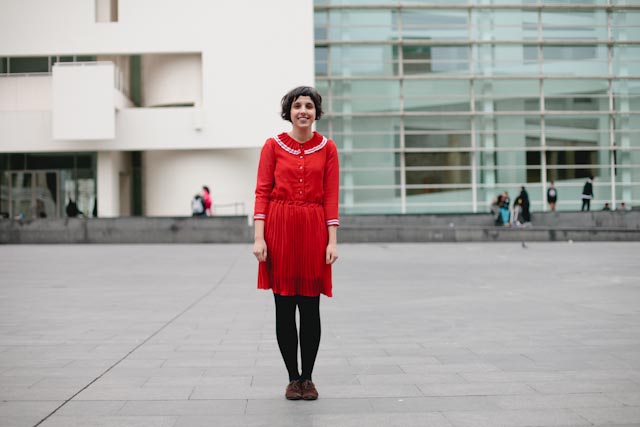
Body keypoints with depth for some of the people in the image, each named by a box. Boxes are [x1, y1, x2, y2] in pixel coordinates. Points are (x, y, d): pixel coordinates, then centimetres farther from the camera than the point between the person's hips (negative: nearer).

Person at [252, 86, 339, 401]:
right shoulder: (273, 146, 3)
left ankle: (307, 378, 18)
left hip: (314, 229, 1)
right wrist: (259, 237, -8)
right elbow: (262, 192, 0)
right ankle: (292, 378, 17)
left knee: (310, 309, 4)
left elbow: (331, 196, 2)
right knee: (284, 309, 4)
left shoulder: (327, 148, 5)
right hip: (280, 228, 0)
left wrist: (332, 241, -4)